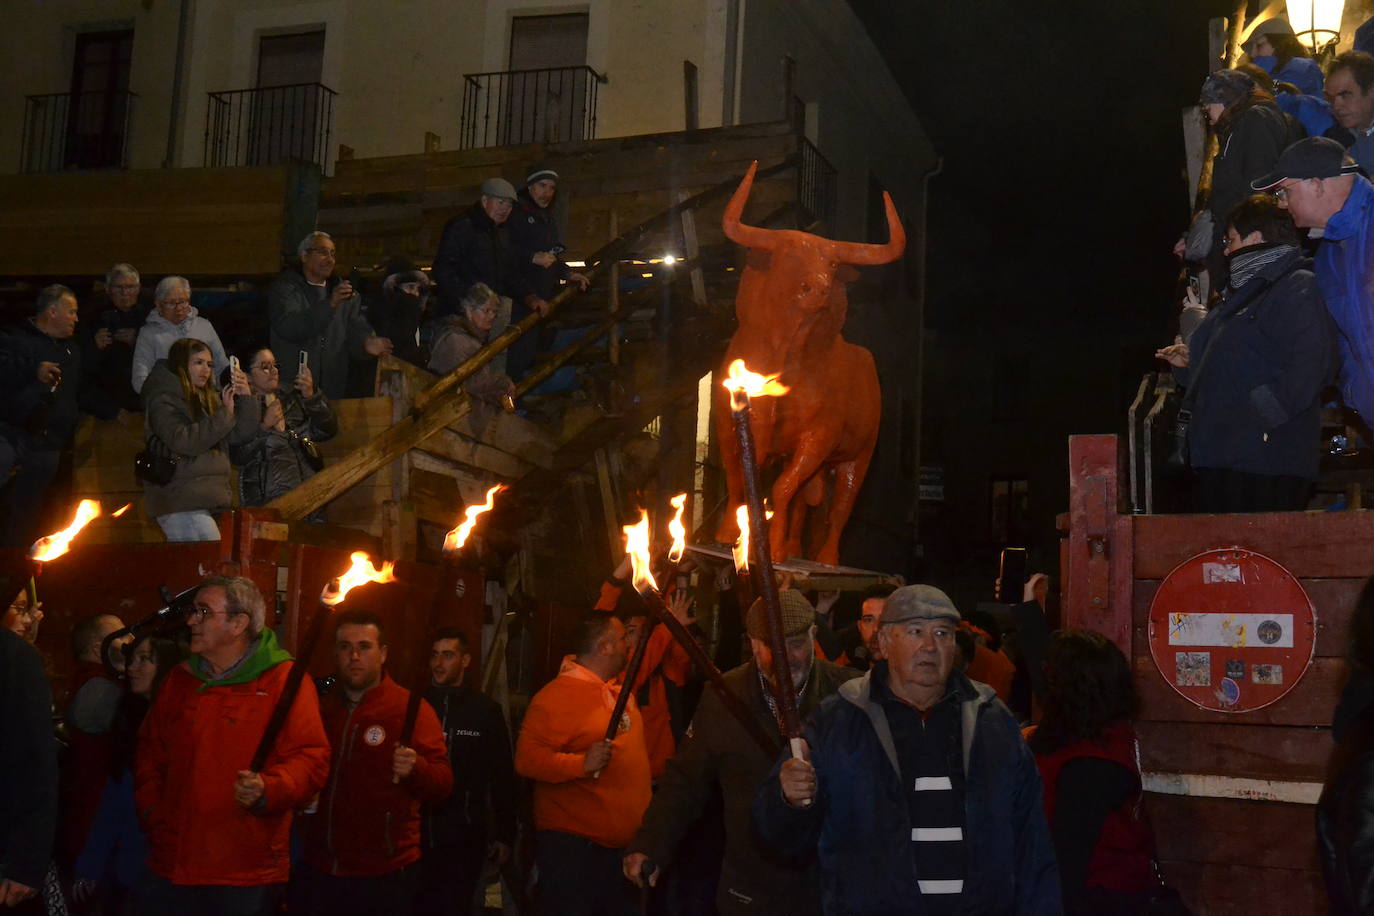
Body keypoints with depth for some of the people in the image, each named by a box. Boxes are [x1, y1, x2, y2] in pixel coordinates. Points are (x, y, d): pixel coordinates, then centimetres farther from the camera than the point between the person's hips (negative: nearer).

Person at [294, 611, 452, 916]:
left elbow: (442, 785, -12)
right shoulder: (320, 709, 11)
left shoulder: (411, 709, -6)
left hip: (383, 878, -5)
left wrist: (416, 768, -32)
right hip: (315, 873, 5)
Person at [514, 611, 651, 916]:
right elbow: (527, 759, -21)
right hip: (572, 847, -8)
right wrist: (581, 764, -32)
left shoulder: (619, 686, 11)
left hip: (623, 845, 8)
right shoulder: (556, 696, -14)